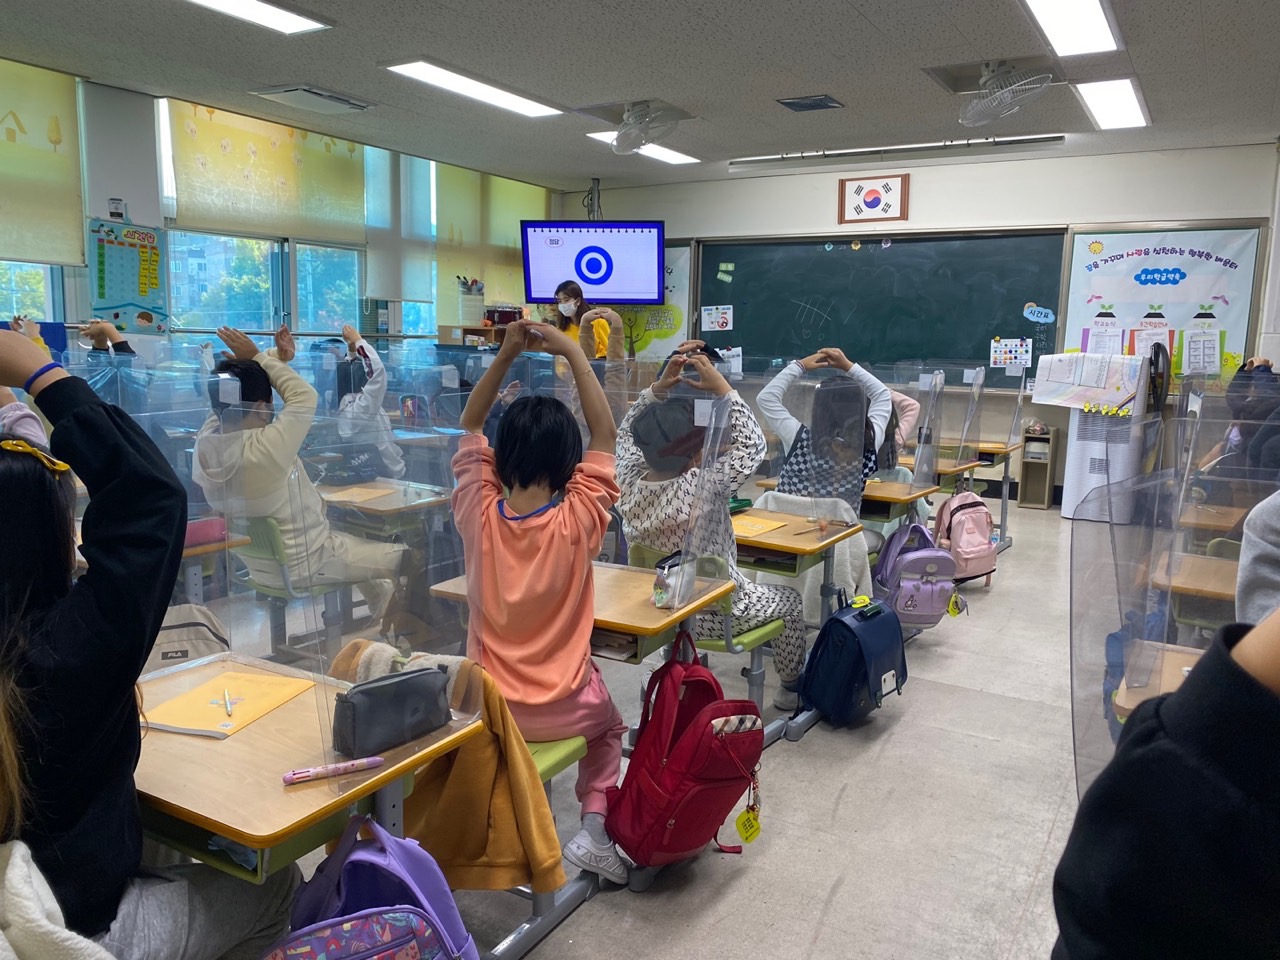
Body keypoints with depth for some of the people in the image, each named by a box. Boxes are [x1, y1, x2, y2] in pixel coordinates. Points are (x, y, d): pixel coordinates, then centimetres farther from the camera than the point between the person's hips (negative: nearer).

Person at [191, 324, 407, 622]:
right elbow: (304, 396, -22)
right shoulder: (264, 450, -36)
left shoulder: (204, 444, -14)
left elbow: (236, 392, 0)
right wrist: (257, 357, -14)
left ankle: (383, 614, 45)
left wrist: (278, 357, -12)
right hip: (305, 563, -8)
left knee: (358, 542, 33)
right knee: (409, 558, 4)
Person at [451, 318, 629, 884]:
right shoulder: (576, 523, -22)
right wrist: (573, 354, -11)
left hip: (487, 704, 3)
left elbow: (470, 425, 0)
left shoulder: (478, 515, -15)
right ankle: (594, 833, 13)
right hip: (564, 710, -2)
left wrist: (507, 353, -7)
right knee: (608, 728, 31)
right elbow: (605, 434, -10)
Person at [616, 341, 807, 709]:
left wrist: (660, 386, -10)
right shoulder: (703, 487, -32)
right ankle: (791, 687, 39)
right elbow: (752, 445, -19)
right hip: (715, 614, -5)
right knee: (790, 601, 23)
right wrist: (721, 388, -19)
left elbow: (629, 430, 0)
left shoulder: (629, 484, -18)